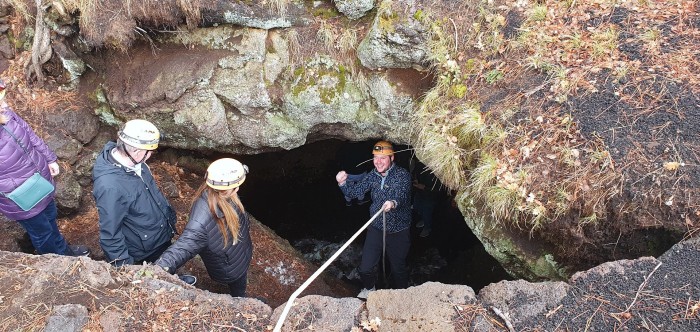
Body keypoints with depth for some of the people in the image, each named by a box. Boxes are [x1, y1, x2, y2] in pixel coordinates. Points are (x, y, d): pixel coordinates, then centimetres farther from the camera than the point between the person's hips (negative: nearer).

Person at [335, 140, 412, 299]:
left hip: (398, 231, -3)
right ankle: (368, 289, 34)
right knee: (365, 267, 3)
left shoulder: (402, 174, -14)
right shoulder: (373, 176, 1)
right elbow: (355, 191, -2)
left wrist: (394, 203, -54)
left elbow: (402, 195, -31)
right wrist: (343, 183, -22)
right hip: (376, 228, 4)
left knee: (398, 268, 12)